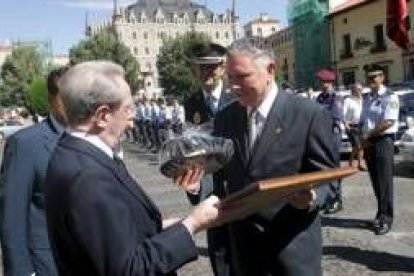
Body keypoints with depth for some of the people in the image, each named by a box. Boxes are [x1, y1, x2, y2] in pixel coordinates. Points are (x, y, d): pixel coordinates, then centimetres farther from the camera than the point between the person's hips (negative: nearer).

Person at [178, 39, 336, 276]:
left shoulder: (310, 114, -11)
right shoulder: (224, 118, 3)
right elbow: (222, 176, 9)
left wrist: (311, 197, -27)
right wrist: (200, 180, -10)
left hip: (291, 247, -4)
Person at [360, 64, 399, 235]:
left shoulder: (389, 97, -8)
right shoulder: (368, 99, 15)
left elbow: (388, 122, -17)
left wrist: (369, 135, -11)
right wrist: (363, 139, 1)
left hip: (383, 141, -7)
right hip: (368, 143, 7)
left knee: (384, 181, -5)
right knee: (375, 181, 11)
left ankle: (386, 218, 4)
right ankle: (381, 213, 22)